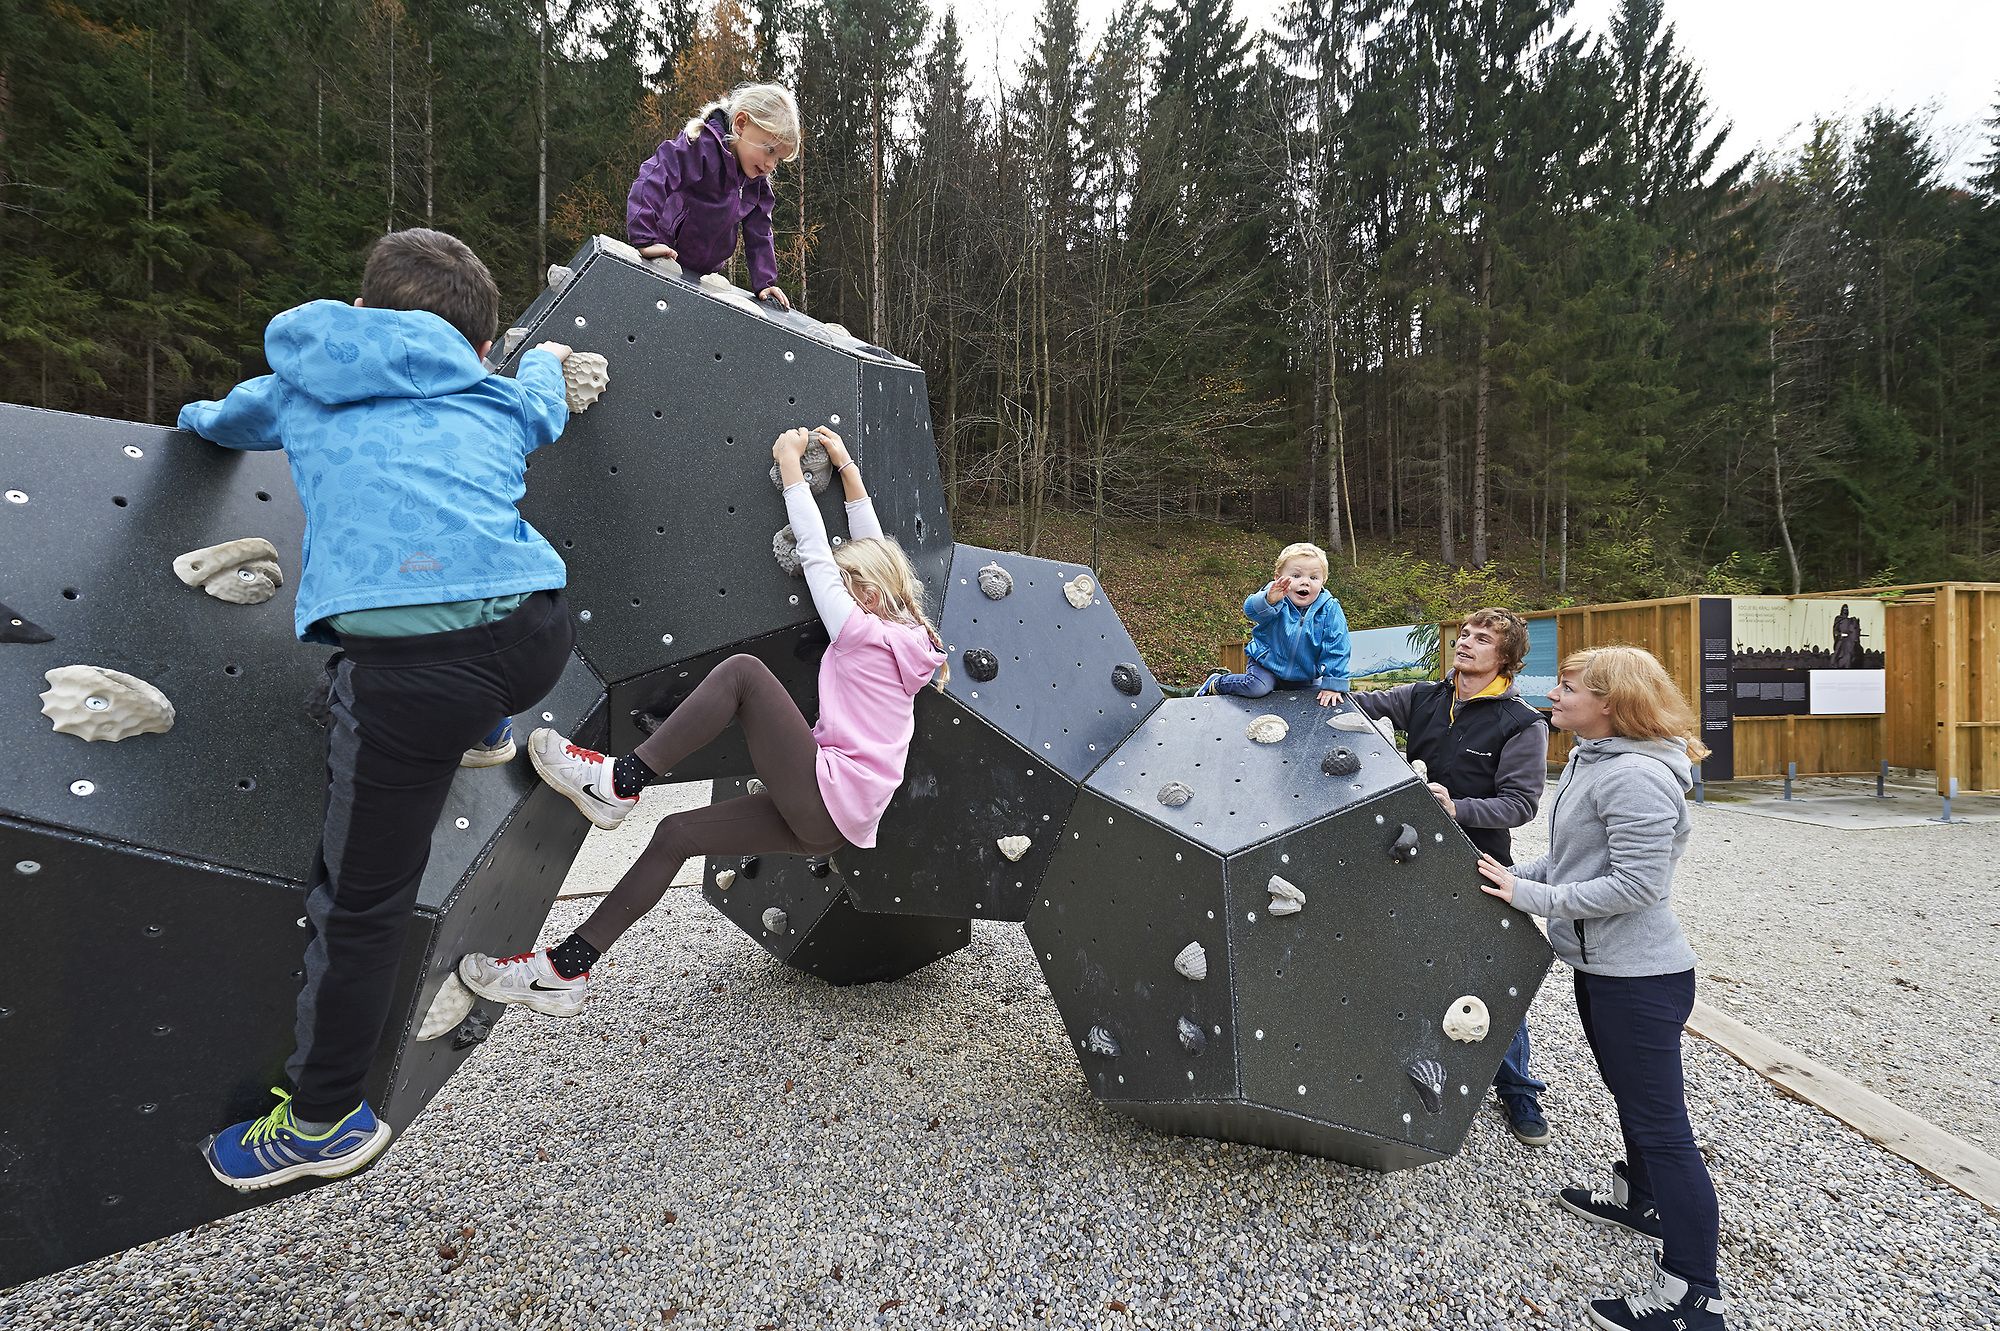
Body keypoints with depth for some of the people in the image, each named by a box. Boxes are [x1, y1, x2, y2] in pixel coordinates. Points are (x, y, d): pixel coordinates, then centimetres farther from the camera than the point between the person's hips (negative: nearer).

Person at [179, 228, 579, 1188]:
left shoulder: (302, 391, 24)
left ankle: (324, 1123, 29)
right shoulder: (501, 402, 26)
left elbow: (216, 422, 47)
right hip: (536, 639, 3)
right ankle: (489, 733, 59)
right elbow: (543, 401, 51)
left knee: (361, 900, 11)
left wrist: (201, 416, 72)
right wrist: (547, 358, 75)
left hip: (409, 662, -2)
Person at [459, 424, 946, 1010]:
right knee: (677, 834, 5)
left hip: (828, 795, -10)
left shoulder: (864, 633, -6)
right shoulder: (899, 626, 17)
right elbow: (874, 551, 24)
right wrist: (848, 468, 26)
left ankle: (618, 780, -14)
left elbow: (814, 555, -2)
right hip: (828, 820, 10)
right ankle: (569, 968, 6)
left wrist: (790, 465, 7)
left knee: (742, 670, -16)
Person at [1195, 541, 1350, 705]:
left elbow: (1336, 649, -10)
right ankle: (1217, 682, 3)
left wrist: (1332, 684, -12)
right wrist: (1268, 600, -63)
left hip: (1304, 675, 4)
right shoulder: (1276, 597, -20)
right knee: (1257, 688, -26)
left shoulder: (1330, 610, -14)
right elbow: (1251, 609, -41)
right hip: (1267, 662, -4)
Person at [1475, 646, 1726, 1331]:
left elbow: (1637, 883, -27)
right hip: (1602, 965, 11)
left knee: (1660, 1123, -1)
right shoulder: (1589, 761, 8)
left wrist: (1535, 897, -21)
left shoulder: (1636, 777, -24)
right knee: (1630, 1095, 27)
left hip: (1639, 976, -11)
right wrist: (1515, 877, 5)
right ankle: (1640, 1199, 48)